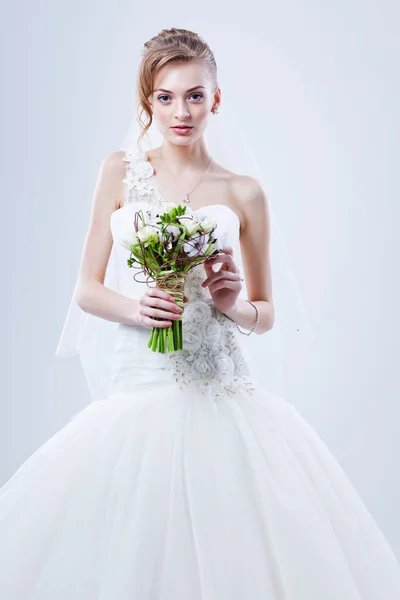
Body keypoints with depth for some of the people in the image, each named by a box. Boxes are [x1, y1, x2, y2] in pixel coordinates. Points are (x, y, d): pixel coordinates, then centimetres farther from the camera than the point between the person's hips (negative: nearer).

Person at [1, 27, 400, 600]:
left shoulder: (244, 193, 7)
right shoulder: (121, 172, 9)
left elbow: (266, 315, 14)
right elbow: (87, 289, 9)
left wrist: (234, 305, -9)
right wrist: (135, 307, -12)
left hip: (222, 392, 0)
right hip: (139, 386, 0)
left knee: (230, 549, -11)